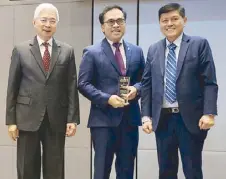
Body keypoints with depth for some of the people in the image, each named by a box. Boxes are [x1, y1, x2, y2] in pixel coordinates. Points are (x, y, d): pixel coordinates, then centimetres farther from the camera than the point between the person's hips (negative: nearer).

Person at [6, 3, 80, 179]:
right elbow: (12, 87, 3)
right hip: (28, 118, 0)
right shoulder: (20, 50, 4)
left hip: (57, 120, 1)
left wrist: (72, 118, -3)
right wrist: (11, 120, -1)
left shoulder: (67, 51, 5)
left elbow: (72, 87, 3)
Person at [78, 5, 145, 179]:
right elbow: (83, 84, -6)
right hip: (103, 118, -4)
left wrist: (136, 89, -8)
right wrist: (107, 99, -16)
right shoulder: (92, 52, -2)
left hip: (130, 118, 4)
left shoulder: (136, 51, 11)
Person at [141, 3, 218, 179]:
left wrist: (209, 113, -15)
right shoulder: (153, 50, 11)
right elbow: (147, 85, 9)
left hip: (190, 119, -3)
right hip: (162, 119, 4)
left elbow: (210, 83, -5)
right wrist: (146, 115, 1)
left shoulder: (199, 44, -1)